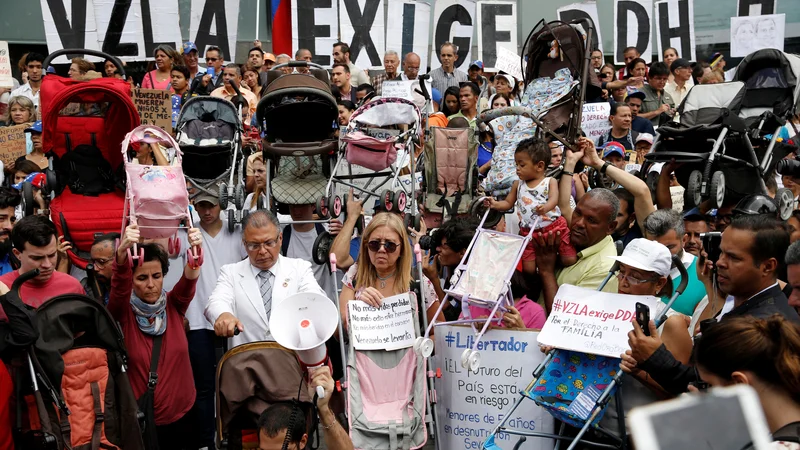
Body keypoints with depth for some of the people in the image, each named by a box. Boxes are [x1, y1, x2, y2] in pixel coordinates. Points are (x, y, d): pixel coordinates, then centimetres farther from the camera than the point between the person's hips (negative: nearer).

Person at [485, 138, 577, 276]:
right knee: (529, 270, -6)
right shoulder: (518, 185, 11)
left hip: (554, 227, -2)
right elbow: (508, 203, 13)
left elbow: (554, 200, -15)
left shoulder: (550, 182, 1)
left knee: (570, 262, -5)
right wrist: (495, 204, -8)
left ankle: (553, 256, 24)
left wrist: (546, 207, -38)